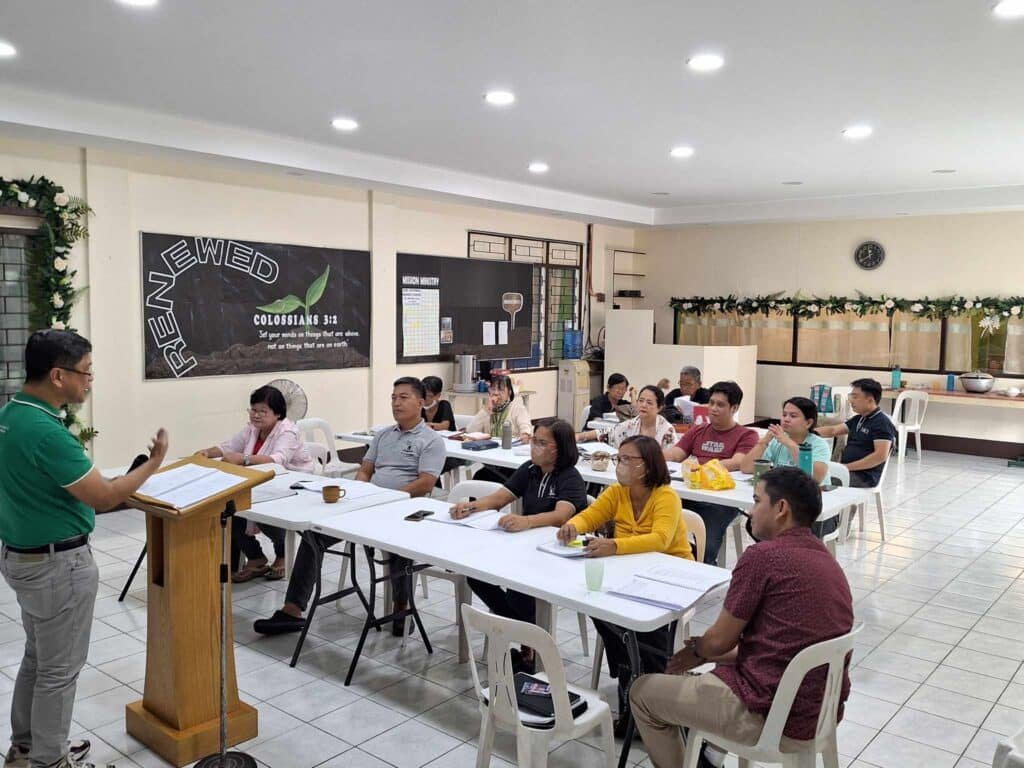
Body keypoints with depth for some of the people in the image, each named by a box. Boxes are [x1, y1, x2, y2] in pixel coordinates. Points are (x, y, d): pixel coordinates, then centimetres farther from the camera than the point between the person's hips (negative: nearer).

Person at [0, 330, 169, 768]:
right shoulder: (45, 431, -28)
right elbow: (103, 497, -22)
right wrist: (154, 463, -10)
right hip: (57, 564, -10)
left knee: (38, 657, 23)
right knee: (59, 669, 7)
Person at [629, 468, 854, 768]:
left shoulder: (762, 555, -18)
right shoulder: (830, 563, 9)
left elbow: (720, 641, -10)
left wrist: (695, 650, 12)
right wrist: (707, 654, 19)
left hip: (772, 718, -8)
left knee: (643, 692, 10)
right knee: (712, 670, 32)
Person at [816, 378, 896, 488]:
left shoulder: (882, 423, -9)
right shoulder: (859, 419, 18)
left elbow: (880, 456, -20)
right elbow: (833, 430, 17)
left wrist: (848, 467, -18)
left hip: (863, 477, -9)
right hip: (846, 470, 9)